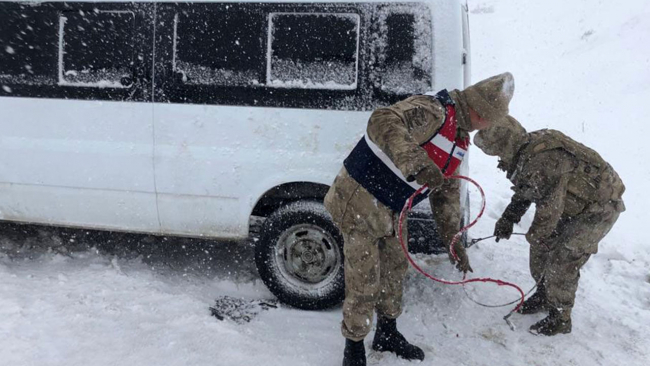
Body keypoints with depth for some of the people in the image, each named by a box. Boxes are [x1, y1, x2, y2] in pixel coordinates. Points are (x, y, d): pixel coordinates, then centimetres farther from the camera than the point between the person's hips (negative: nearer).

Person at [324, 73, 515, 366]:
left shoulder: (459, 140, 10)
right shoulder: (431, 111, -22)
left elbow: (447, 192, 15)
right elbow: (384, 122, -41)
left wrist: (454, 241, 12)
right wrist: (416, 164, -54)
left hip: (391, 211, 10)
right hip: (360, 202, -9)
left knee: (395, 270, 20)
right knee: (364, 282, -1)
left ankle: (387, 334, 42)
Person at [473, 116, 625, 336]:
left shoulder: (543, 161, -35)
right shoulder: (525, 154, -4)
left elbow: (549, 207, -27)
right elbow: (523, 194, 12)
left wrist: (535, 235, -11)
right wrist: (507, 219, 3)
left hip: (599, 208, -9)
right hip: (573, 205, 9)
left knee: (562, 262, -7)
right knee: (541, 248, 12)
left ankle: (560, 319, 12)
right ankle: (544, 295, 34)